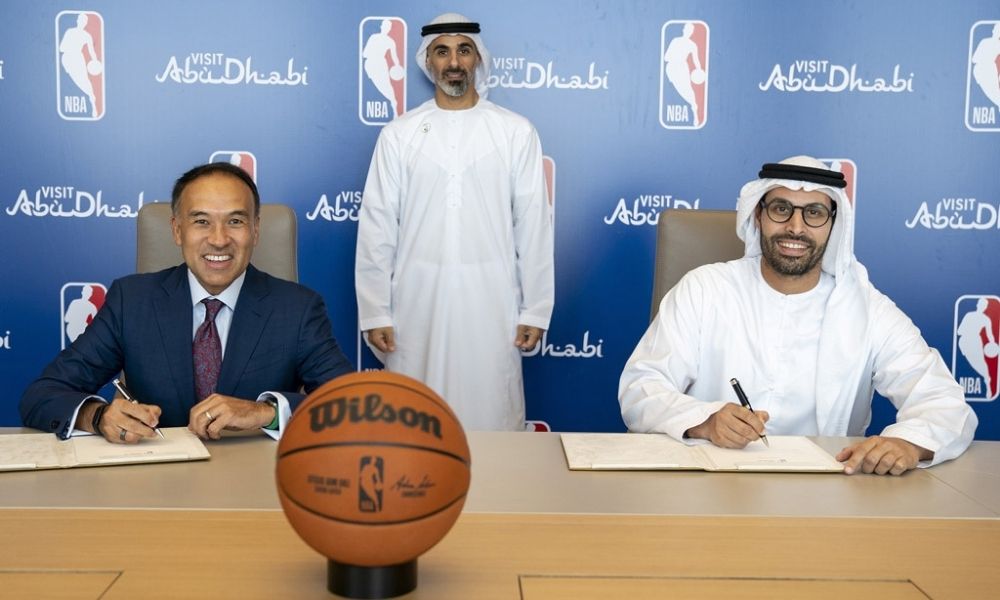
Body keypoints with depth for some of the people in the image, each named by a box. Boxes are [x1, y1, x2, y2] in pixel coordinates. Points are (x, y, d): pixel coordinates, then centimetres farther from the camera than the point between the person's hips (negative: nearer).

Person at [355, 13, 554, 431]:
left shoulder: (516, 132, 3)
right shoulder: (399, 134, 5)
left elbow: (534, 225, 3)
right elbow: (377, 227, 4)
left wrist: (536, 309, 0)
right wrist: (375, 312, -1)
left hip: (491, 302, 0)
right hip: (418, 302, 1)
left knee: (493, 421, 2)